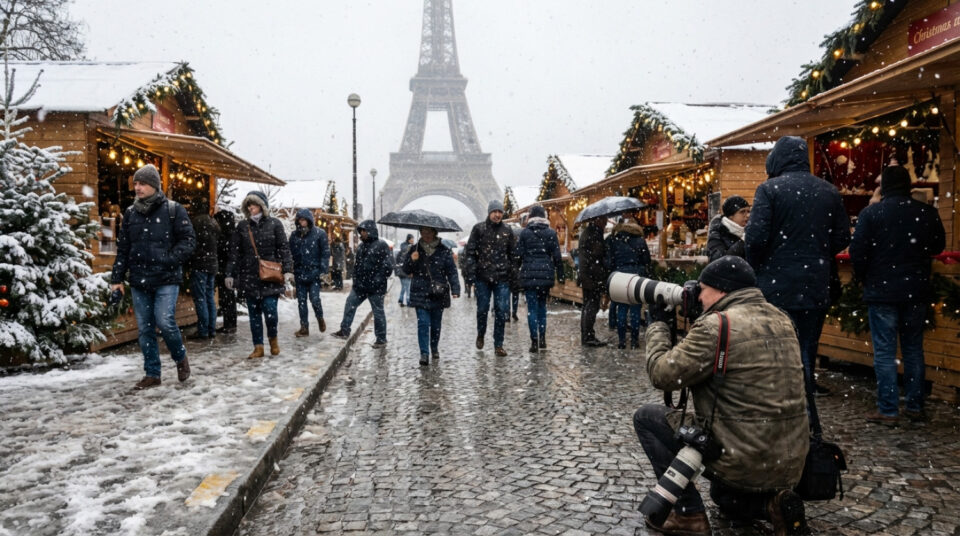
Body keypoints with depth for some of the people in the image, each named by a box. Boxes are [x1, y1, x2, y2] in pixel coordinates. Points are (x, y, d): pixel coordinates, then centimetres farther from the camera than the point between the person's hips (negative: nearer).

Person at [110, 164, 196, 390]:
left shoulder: (173, 210, -2)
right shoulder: (130, 213, 11)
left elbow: (188, 240, -3)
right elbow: (122, 248, 15)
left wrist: (171, 259, -16)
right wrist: (117, 278, 11)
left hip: (167, 279, -4)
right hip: (139, 280, 5)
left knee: (165, 322, -14)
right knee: (144, 329, 6)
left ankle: (180, 358, 14)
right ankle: (152, 374, 16)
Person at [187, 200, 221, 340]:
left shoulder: (197, 221, -10)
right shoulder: (214, 223, 14)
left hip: (199, 264, -8)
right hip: (213, 264, 8)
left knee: (200, 298, -4)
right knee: (210, 297, 12)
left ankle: (203, 330, -3)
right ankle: (212, 329, 14)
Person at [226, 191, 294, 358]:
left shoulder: (274, 224, 1)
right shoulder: (242, 226, 9)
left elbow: (284, 248, -1)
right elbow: (234, 252, 9)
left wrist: (288, 270, -10)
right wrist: (230, 274, 4)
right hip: (249, 276, 3)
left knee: (270, 309, -9)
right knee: (254, 313, 6)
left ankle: (273, 338, 19)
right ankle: (258, 347, 15)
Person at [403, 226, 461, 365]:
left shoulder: (444, 251, 0)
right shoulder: (414, 249, 6)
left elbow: (452, 271, -3)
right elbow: (406, 270, 6)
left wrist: (455, 289, -15)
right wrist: (412, 261, -15)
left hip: (438, 294, 0)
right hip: (420, 294, 0)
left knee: (436, 324, 12)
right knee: (423, 323, -10)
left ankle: (434, 349, 32)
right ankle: (424, 354, -8)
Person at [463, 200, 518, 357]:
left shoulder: (507, 230, 8)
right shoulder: (478, 229, 1)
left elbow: (513, 255, 11)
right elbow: (470, 252, -2)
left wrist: (513, 277, 8)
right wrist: (471, 274, -9)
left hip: (502, 278, 1)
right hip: (483, 277, -1)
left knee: (502, 311, -1)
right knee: (482, 308, 9)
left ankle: (498, 345, 9)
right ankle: (480, 335, 35)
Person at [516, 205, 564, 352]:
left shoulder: (524, 232, -1)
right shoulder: (551, 233, 2)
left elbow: (518, 255, -2)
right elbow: (557, 256, 1)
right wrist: (560, 276, 7)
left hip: (529, 274, -2)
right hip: (546, 275, 2)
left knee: (532, 308, 1)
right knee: (542, 306, 16)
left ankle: (534, 341, -3)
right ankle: (542, 339, 15)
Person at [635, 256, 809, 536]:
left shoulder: (716, 325, -19)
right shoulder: (780, 319, 6)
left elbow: (661, 374, -13)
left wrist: (658, 324, 2)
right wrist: (687, 322, 14)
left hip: (745, 462, -9)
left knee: (646, 418, 7)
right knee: (725, 495, 39)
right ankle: (774, 503, 10)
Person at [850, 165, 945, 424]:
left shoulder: (871, 213, -10)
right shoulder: (927, 213, 1)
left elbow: (857, 252, -11)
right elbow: (938, 247, 13)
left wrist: (865, 279, 5)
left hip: (882, 293, -4)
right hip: (917, 292, 4)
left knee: (884, 351, 1)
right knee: (914, 349, 15)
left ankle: (887, 410, 3)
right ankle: (915, 407, 20)